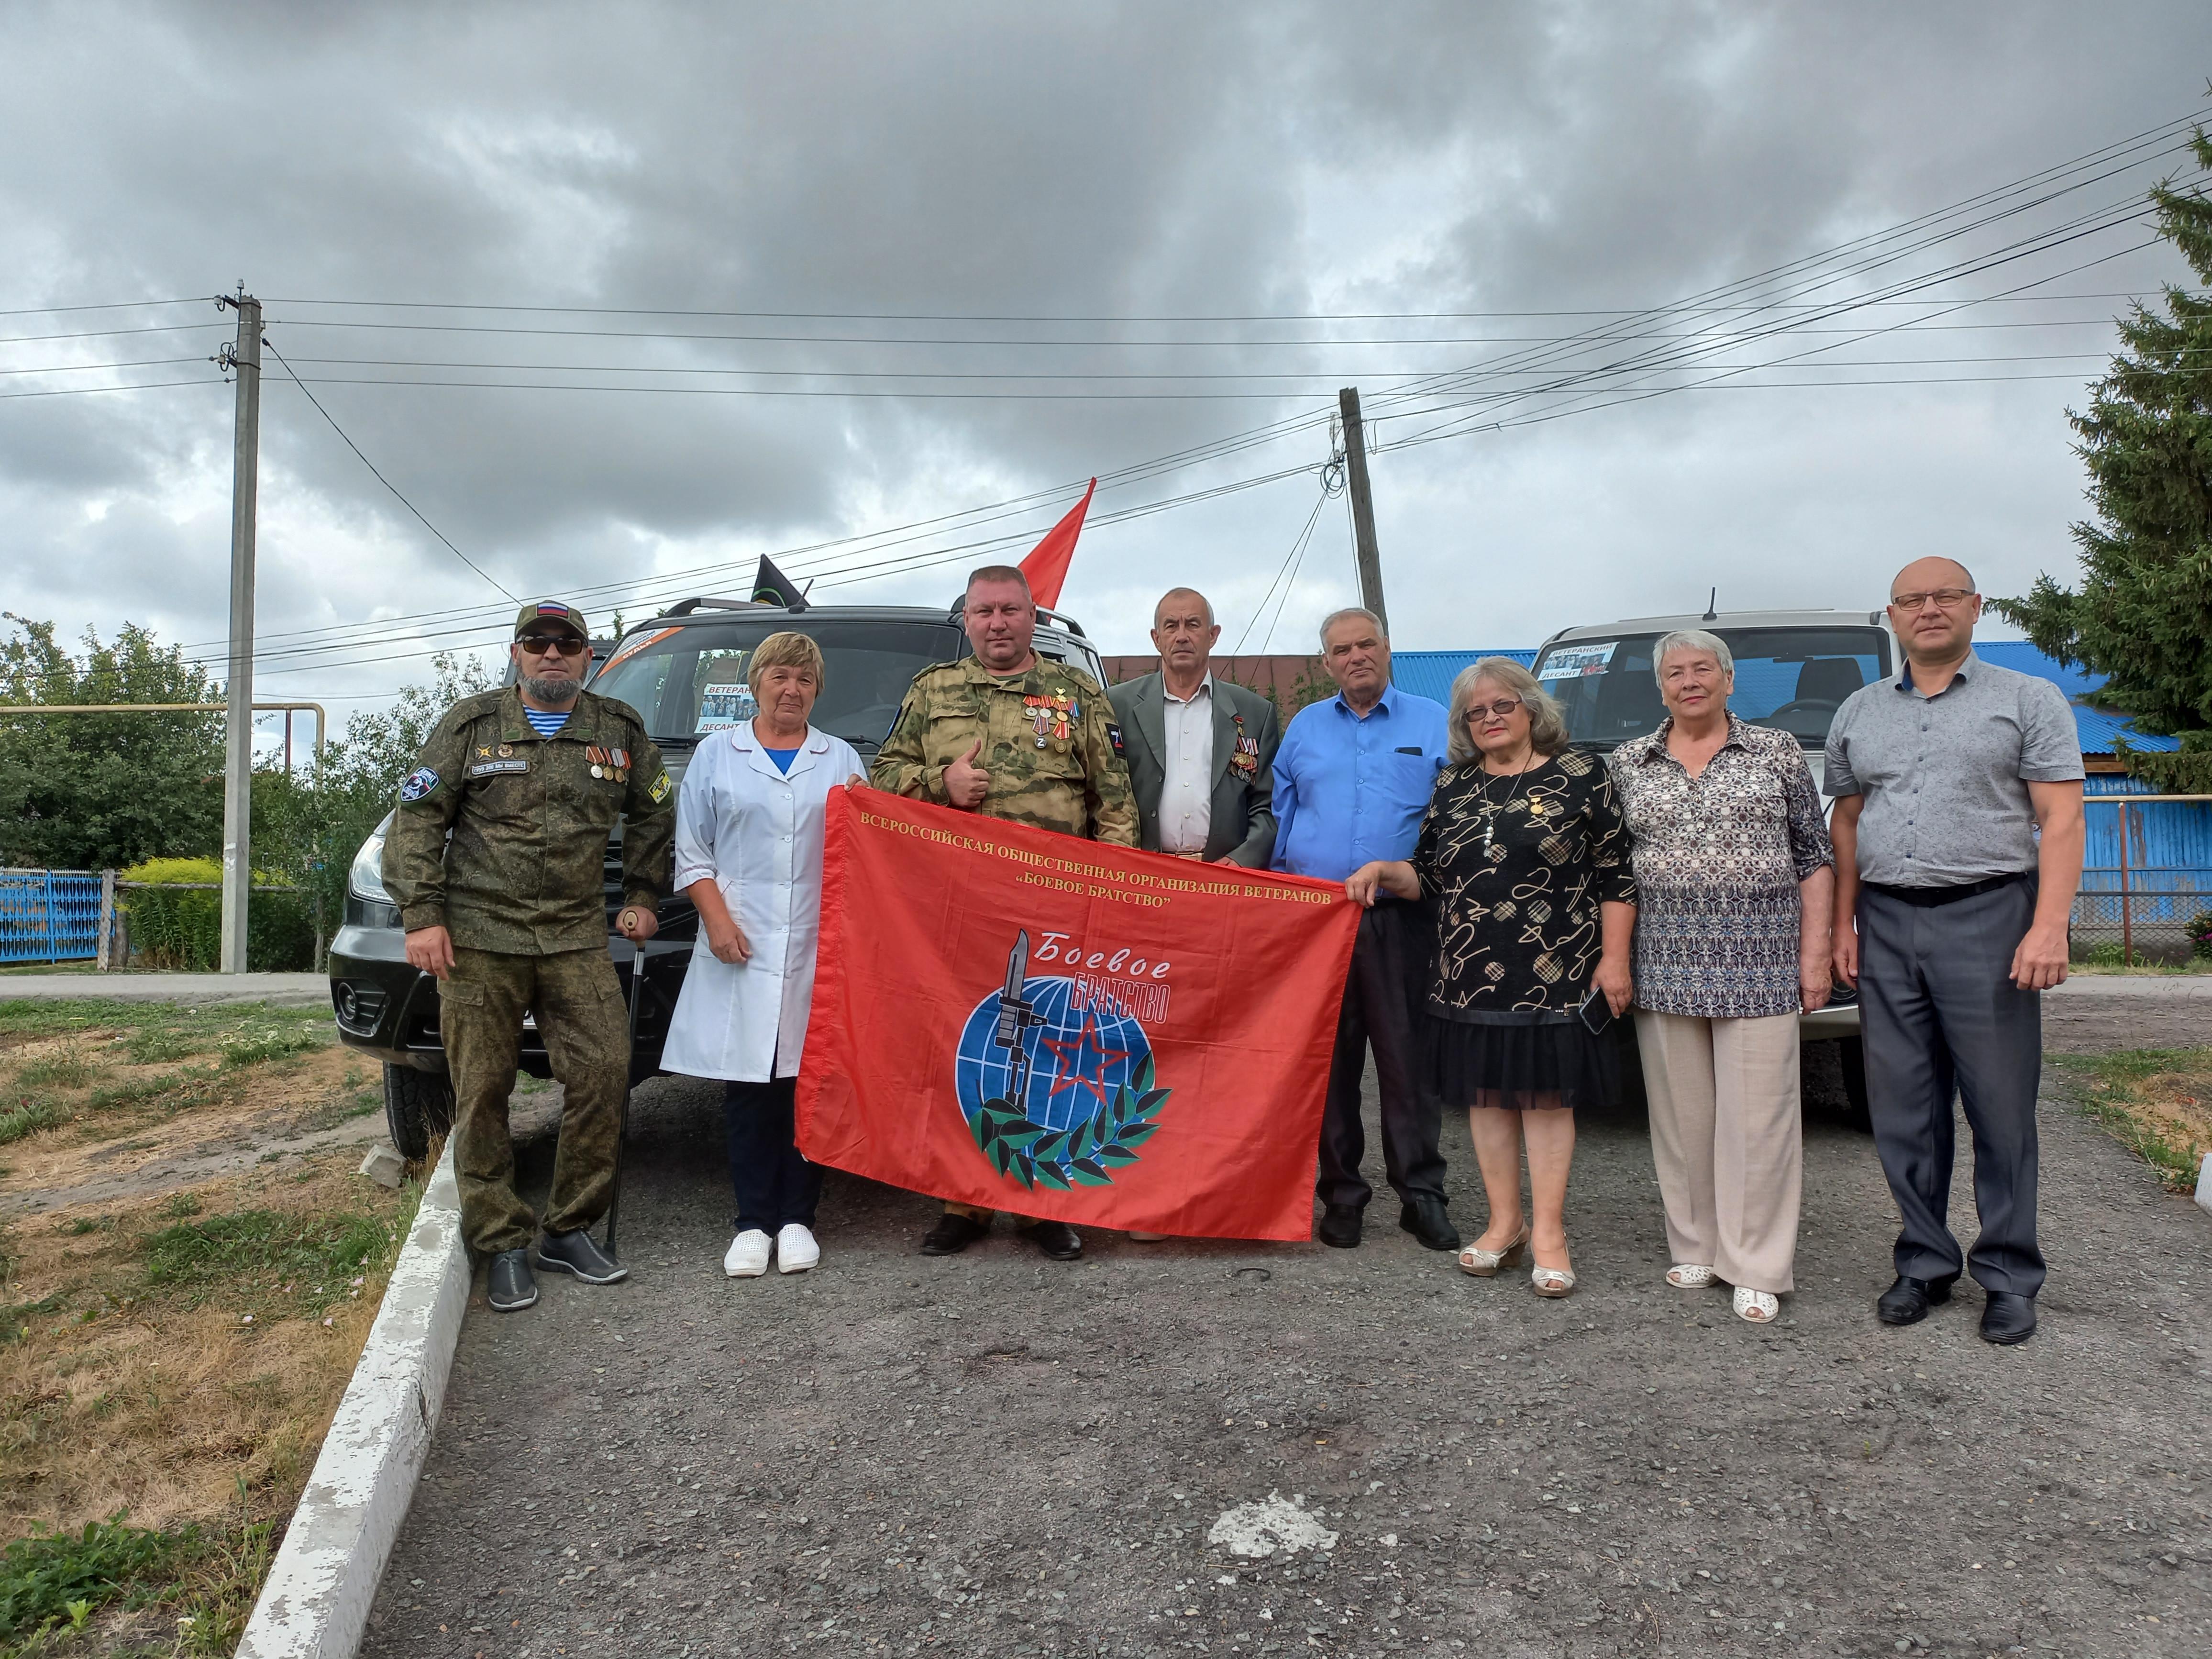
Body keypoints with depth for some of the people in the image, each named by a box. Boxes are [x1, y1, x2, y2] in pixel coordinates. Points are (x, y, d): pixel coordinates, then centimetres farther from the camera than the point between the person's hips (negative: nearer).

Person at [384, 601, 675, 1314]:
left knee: (603, 1074, -6)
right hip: (479, 938, -1)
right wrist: (422, 914, -5)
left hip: (579, 939, 2)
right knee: (482, 1094, 0)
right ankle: (503, 1244, 13)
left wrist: (644, 897, 16)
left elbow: (653, 814, 23)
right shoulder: (471, 725, 6)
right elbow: (417, 818, 3)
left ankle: (569, 1230, 11)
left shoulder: (620, 730, 11)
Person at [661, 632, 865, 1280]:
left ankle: (797, 1218, 10)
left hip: (819, 947, 1)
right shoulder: (716, 753, 11)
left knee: (810, 1083, 0)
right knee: (747, 1084, 0)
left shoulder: (840, 759, 15)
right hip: (741, 944, -1)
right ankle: (753, 1223, 8)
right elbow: (692, 849, 7)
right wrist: (716, 918, -6)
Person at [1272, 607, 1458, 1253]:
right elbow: (1282, 818, 16)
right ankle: (1341, 1194, 15)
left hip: (1402, 918, -2)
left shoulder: (1433, 724, 8)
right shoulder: (1303, 728, 14)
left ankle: (1422, 1193, 10)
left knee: (1409, 1056, -1)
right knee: (1328, 1060, 5)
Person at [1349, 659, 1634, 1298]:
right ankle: (1503, 1225, 21)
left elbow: (1616, 874, -1)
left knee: (1546, 1093, 1)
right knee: (1484, 1092, 8)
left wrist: (1614, 957, -7)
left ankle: (1548, 1232, 11)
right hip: (1469, 975, 4)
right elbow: (1430, 876, 17)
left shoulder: (1579, 776, 0)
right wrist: (1382, 870, -2)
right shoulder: (1453, 787, 12)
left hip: (1553, 974, -4)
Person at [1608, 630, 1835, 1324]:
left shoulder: (1776, 752, 5)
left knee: (1758, 1113, -1)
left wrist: (1815, 953, -1)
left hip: (1759, 961, -2)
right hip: (1665, 965, 2)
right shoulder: (1628, 764, 9)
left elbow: (1814, 856, 5)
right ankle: (1696, 1248, 21)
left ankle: (1757, 1268, 9)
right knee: (1681, 1113, 7)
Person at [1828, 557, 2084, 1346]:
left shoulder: (2029, 701, 4)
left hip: (1986, 917, -3)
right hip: (1885, 924, 4)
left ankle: (2009, 1276, 14)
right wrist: (1843, 921, 8)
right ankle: (1925, 1263, 19)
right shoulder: (1858, 713, 15)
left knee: (2001, 1108, 1)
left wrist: (2049, 926, -14)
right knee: (1903, 1111, 7)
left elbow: (2061, 820, -3)